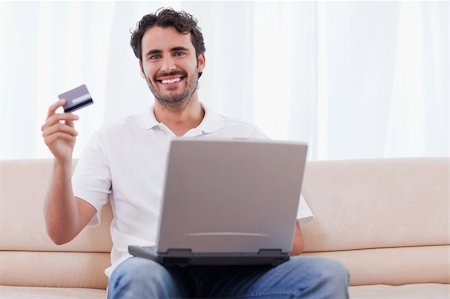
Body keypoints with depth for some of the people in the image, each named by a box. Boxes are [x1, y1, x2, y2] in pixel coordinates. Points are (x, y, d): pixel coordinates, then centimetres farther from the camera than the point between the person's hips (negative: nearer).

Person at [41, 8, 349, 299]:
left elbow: (292, 242, 8)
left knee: (327, 273, -27)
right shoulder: (112, 140, 12)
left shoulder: (248, 137, 13)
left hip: (231, 274, 2)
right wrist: (63, 161, -14)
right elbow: (62, 232, 4)